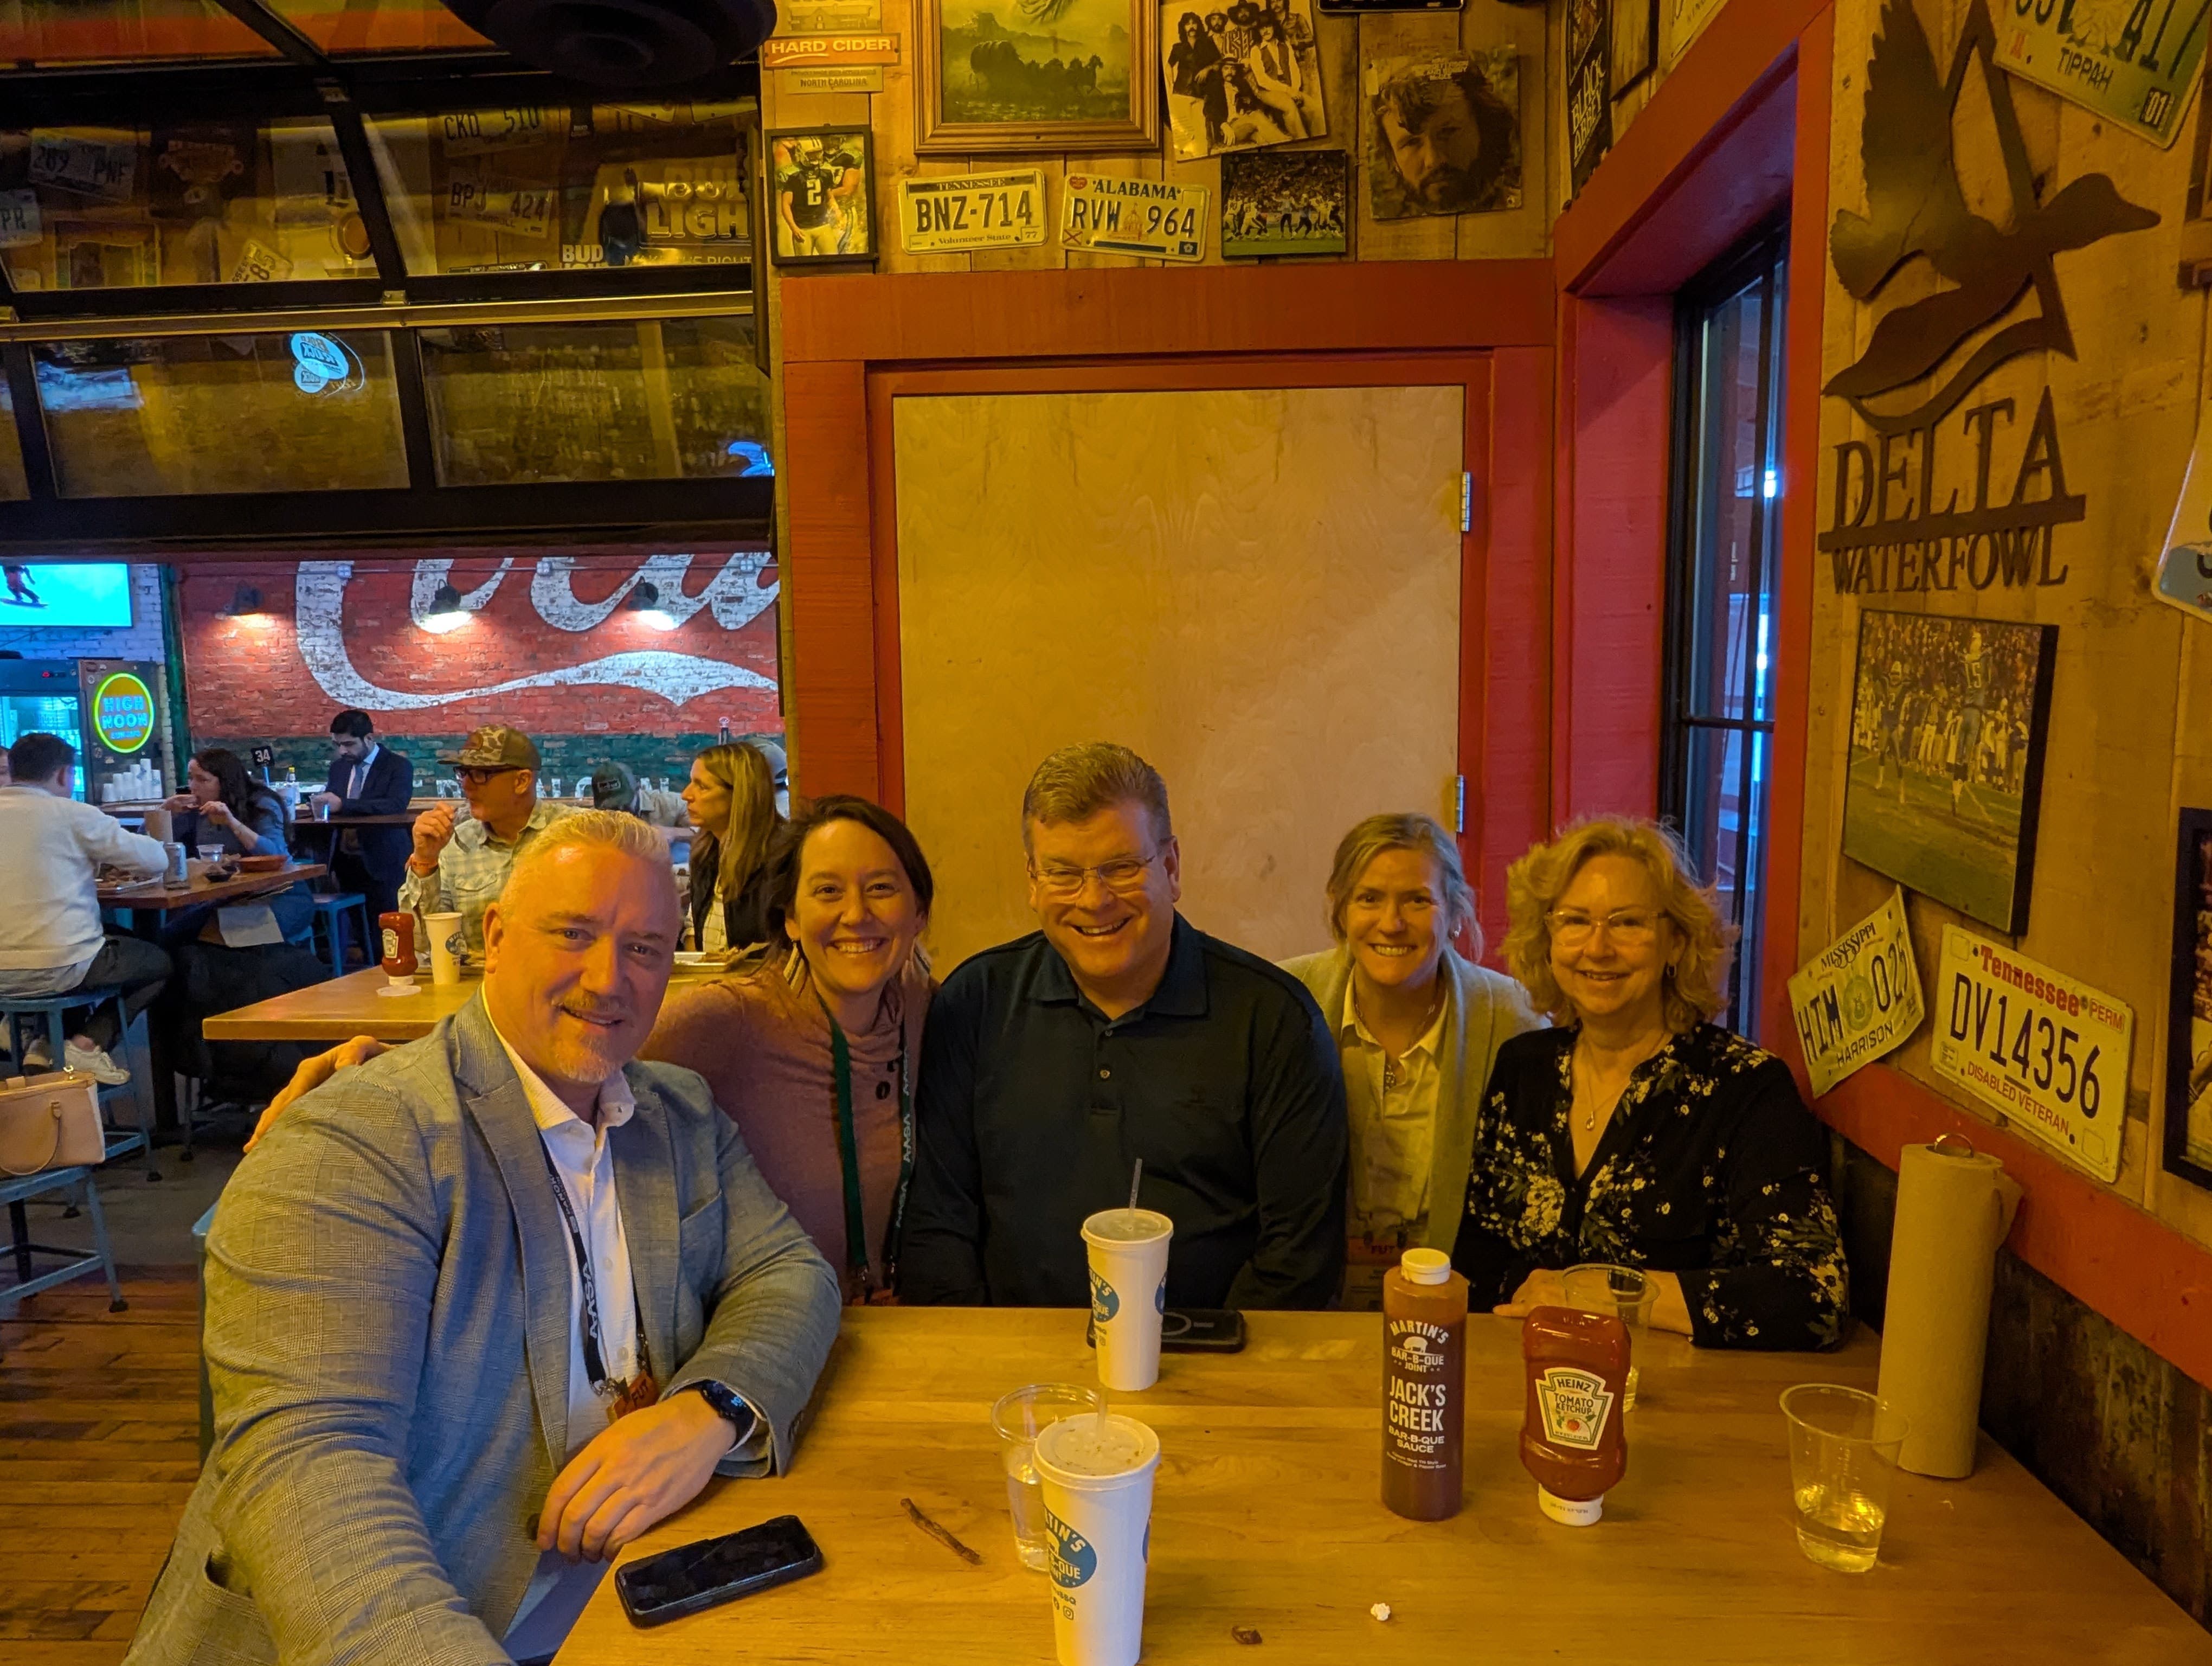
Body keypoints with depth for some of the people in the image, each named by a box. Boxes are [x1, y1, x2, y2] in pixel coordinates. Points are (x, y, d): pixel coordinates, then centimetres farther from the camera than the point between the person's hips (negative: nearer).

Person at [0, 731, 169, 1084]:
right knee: (159, 962, 19)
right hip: (56, 970, -6)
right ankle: (89, 1044, 3)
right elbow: (156, 859, -6)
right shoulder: (73, 815, -10)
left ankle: (45, 1042, 21)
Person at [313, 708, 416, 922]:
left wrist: (343, 805, -28)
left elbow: (396, 806, -22)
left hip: (380, 864, -5)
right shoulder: (339, 766, 13)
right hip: (345, 862, 5)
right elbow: (331, 807, 17)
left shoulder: (398, 766, -6)